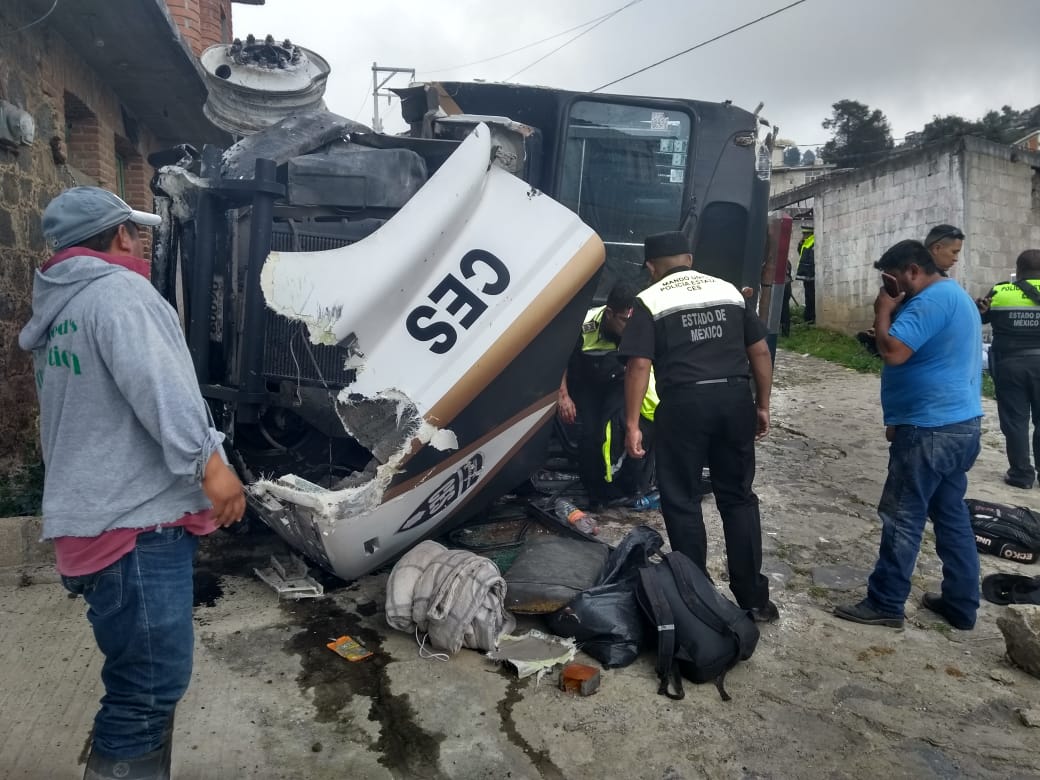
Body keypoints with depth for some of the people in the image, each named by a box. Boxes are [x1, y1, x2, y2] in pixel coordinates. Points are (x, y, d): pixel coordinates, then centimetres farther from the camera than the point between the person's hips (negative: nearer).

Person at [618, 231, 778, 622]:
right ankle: (754, 597, 19)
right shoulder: (730, 291, 15)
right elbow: (760, 351, 12)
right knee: (738, 497, 14)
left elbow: (639, 365, -8)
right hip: (735, 399, 4)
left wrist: (632, 424, -6)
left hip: (684, 404, -4)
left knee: (682, 502, 8)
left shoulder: (650, 301, 2)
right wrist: (762, 406, 18)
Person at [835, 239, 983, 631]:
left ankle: (885, 605, 7)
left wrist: (882, 311, -9)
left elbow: (893, 352, -26)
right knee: (952, 515, 15)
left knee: (902, 519, -2)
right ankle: (961, 604, 22)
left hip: (931, 429, -11)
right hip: (960, 423, 11)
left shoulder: (931, 300, -17)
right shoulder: (956, 296, 18)